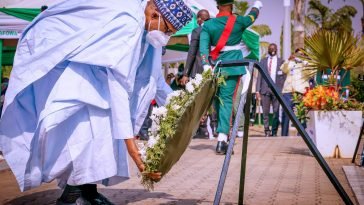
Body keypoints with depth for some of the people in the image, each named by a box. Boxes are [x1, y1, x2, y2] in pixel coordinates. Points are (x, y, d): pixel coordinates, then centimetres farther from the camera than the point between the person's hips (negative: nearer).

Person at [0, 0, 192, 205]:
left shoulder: (142, 21, -1)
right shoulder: (127, 21, -31)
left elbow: (153, 73, 13)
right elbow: (118, 83, -34)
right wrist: (128, 139, -36)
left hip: (76, 55, 10)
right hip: (50, 53, -10)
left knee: (99, 114, -1)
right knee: (82, 114, -25)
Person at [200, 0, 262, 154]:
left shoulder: (208, 25, 2)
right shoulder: (238, 21, 0)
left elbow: (203, 46, -10)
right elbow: (252, 17, 21)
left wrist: (206, 65, -18)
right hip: (232, 66, -2)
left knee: (218, 99, 17)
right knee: (226, 99, -8)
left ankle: (222, 133, 28)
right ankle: (222, 139, -22)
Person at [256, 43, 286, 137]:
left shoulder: (281, 62, 10)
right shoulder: (263, 61, 13)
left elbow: (284, 77, 7)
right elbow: (259, 76, 9)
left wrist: (283, 90, -3)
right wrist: (258, 90, 0)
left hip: (277, 89, -1)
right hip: (265, 89, 1)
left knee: (276, 112, -2)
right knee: (265, 112, -2)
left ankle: (274, 132, 6)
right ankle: (267, 131, 6)